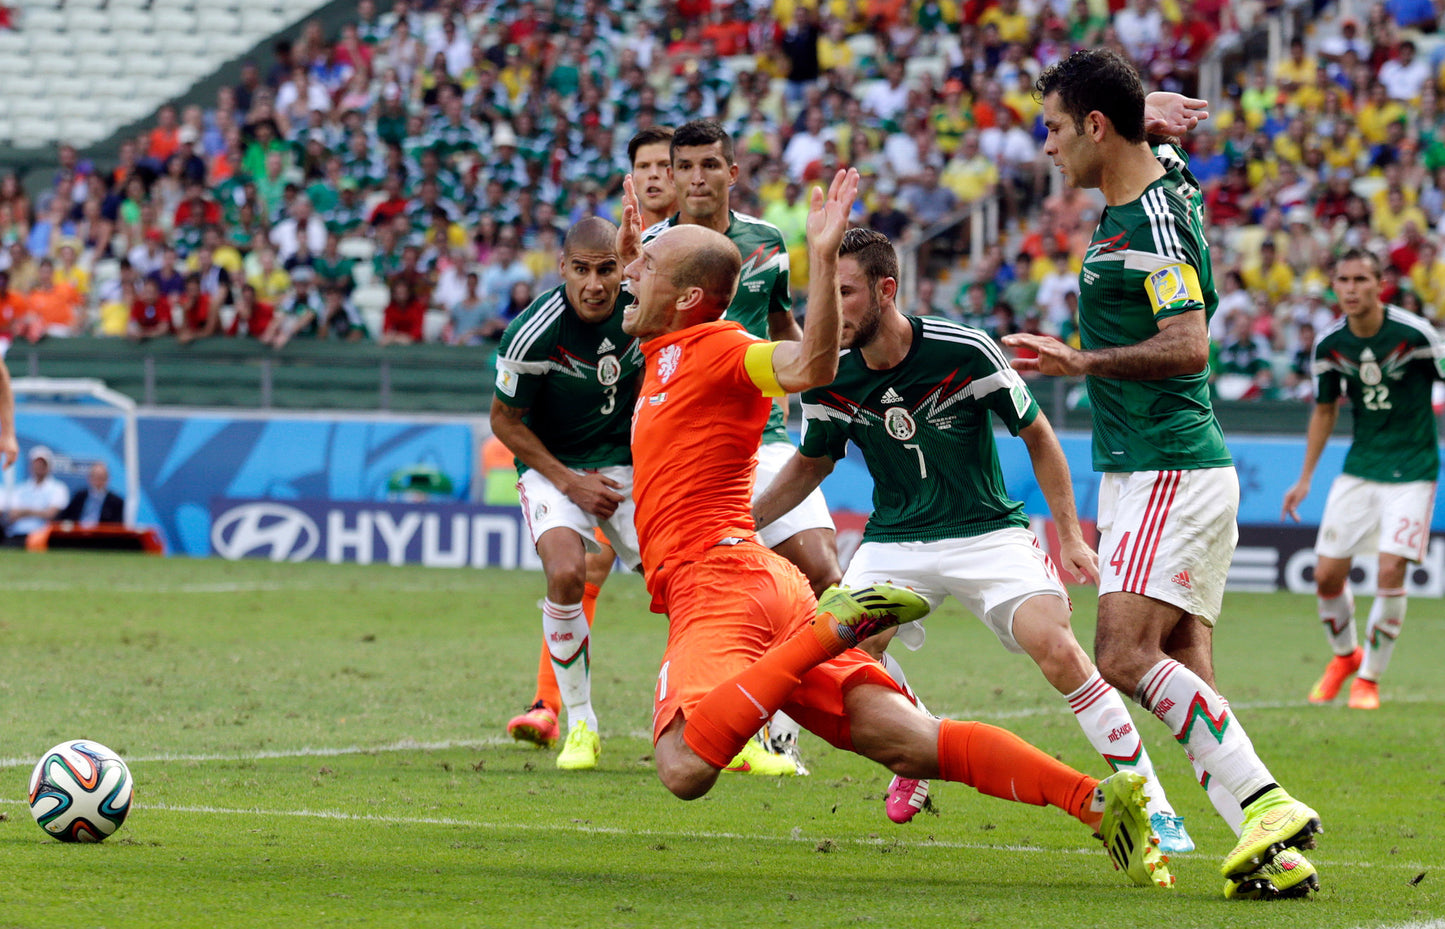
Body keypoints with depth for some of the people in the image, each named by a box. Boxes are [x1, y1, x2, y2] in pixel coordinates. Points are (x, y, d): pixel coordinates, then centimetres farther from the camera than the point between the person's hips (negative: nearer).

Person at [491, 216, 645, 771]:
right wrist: (570, 482, -13)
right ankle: (579, 724, -12)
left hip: (626, 464, 3)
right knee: (566, 574, -28)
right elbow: (505, 420, -10)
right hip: (552, 467, -3)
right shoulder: (533, 332, -24)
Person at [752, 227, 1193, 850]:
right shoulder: (829, 378, -7)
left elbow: (1037, 435, -3)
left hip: (987, 530, -3)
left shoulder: (965, 352, -18)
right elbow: (811, 464, 14)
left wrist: (1069, 535, -6)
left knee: (1053, 645, -26)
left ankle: (1151, 801, -15)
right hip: (894, 538, 3)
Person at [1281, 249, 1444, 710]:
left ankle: (1369, 678, 4)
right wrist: (1305, 478, 12)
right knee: (1327, 573, 0)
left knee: (1391, 572, -15)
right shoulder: (1329, 344, -2)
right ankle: (1344, 656, 29)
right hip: (1359, 464, 4)